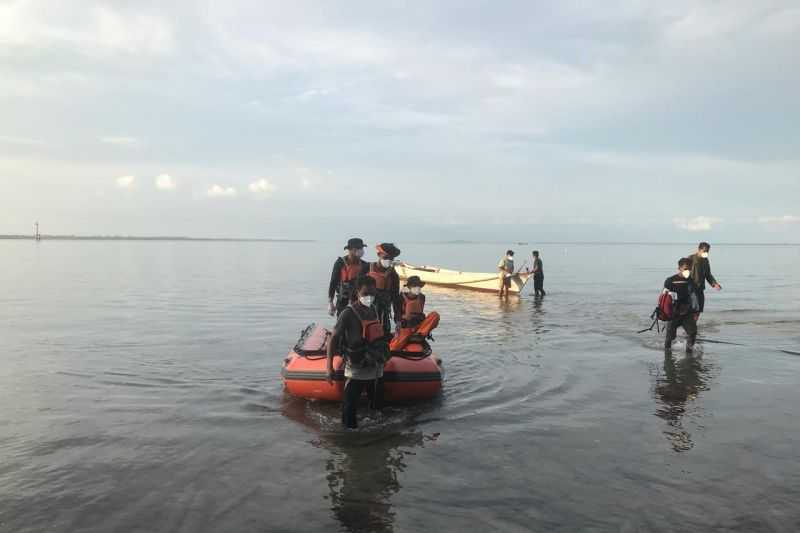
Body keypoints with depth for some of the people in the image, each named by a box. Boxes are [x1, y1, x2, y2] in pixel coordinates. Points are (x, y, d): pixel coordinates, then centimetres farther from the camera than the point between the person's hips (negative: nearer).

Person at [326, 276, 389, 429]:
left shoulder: (374, 310, 4)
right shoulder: (348, 313, -15)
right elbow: (333, 340, -15)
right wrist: (329, 368, -19)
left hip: (375, 369, 7)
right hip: (355, 372, -7)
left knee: (377, 406, 20)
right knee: (350, 410, -2)